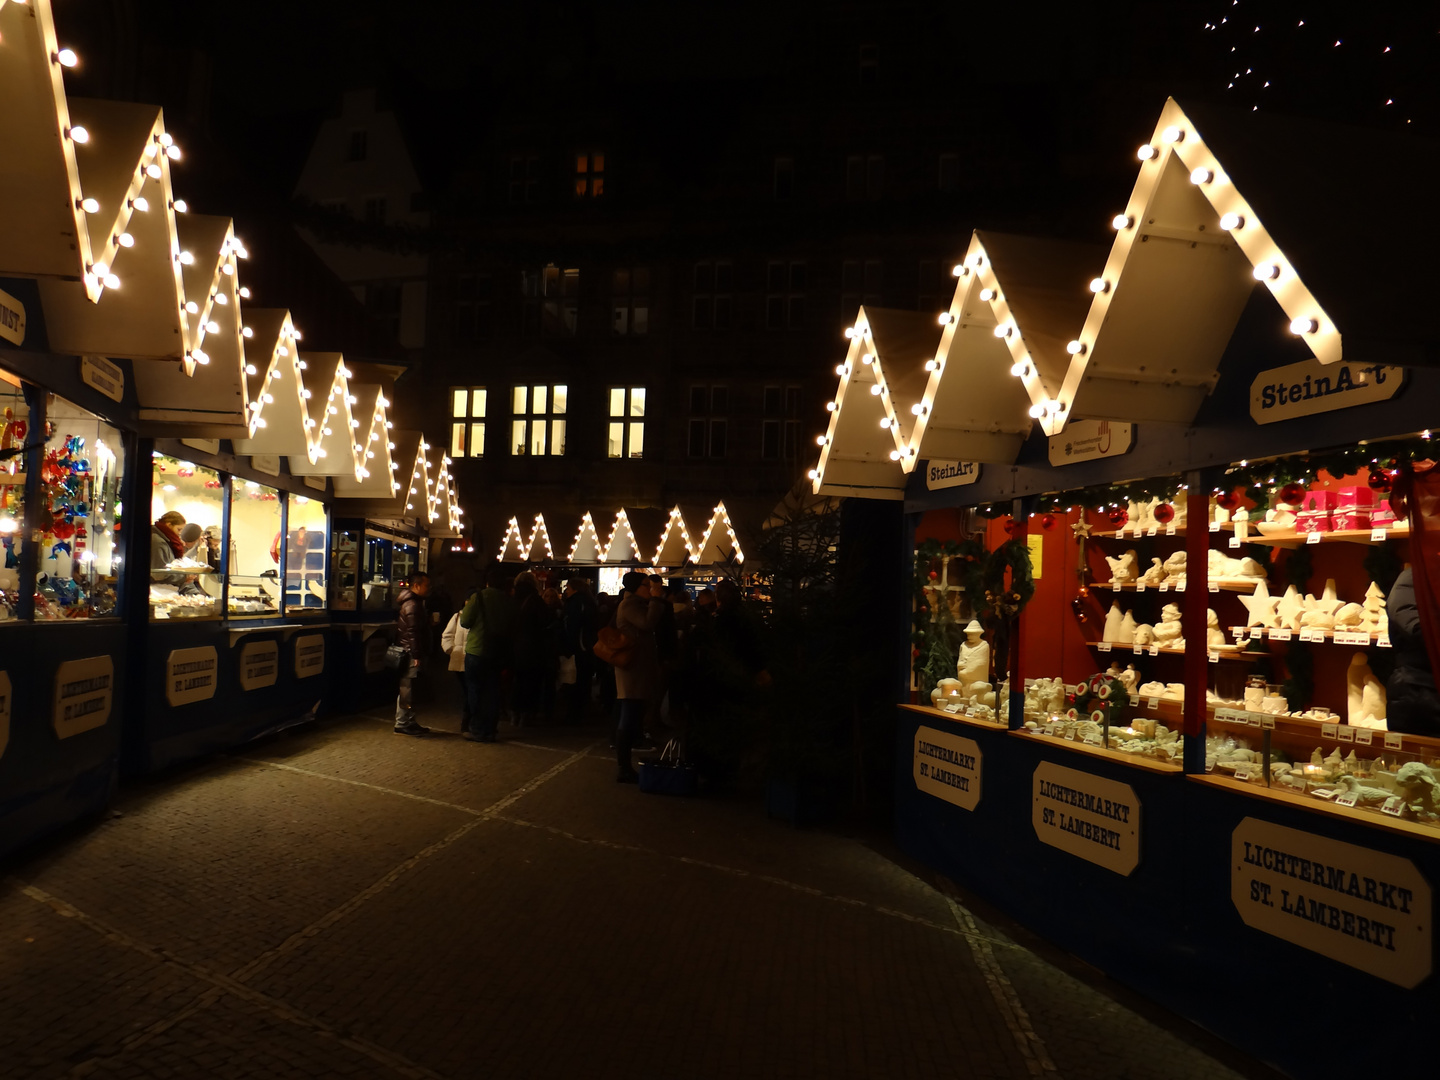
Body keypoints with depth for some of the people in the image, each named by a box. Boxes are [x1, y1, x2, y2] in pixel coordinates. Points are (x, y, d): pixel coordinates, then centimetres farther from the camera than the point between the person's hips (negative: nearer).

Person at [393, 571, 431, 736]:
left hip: (409, 653, 11)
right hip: (410, 653, -11)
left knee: (407, 689, 14)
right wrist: (416, 655, -22)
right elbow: (413, 632, -21)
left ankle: (409, 722, 20)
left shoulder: (415, 602, 18)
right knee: (407, 688, -5)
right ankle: (402, 724, -1)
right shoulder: (412, 604, -15)